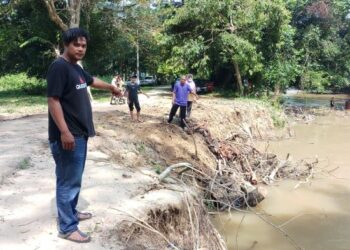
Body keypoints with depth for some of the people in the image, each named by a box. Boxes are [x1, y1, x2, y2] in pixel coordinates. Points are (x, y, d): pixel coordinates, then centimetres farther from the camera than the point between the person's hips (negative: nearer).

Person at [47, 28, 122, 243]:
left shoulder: (76, 68, 14)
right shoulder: (59, 67, -15)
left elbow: (92, 80, 35)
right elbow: (53, 100, -21)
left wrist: (112, 87, 50)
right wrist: (64, 132, -26)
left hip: (80, 133, 10)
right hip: (68, 136, -10)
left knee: (75, 178, 20)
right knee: (69, 181, -2)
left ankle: (71, 212, 36)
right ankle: (67, 227, 9)